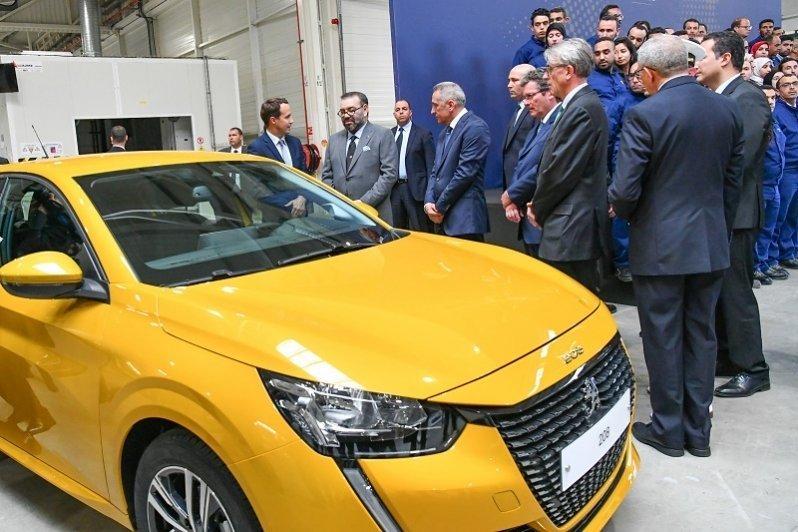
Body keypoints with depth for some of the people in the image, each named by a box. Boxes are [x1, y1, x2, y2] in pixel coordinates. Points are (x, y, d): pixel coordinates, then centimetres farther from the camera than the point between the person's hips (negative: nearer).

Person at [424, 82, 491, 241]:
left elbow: (465, 173, -16)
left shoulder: (475, 127, -10)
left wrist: (439, 207, -11)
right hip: (444, 218, 8)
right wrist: (429, 202, 0)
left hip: (465, 218, -8)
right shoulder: (445, 132, 18)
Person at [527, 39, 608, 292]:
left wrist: (538, 208, -4)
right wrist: (540, 204, 9)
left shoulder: (582, 109, -15)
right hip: (576, 224, 10)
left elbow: (561, 170, -18)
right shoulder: (584, 104, 17)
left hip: (571, 229, -10)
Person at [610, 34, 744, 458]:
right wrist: (720, 227, 19)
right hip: (712, 244, 6)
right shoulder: (726, 110, 4)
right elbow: (733, 180, 9)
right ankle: (697, 430, 25)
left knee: (663, 338, 7)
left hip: (660, 245, -6)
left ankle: (668, 429, 20)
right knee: (701, 335, 15)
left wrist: (622, 212, 5)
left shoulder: (645, 115, -15)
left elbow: (625, 191, -17)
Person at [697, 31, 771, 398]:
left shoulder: (747, 98, -12)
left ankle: (752, 369, 12)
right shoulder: (715, 99, 14)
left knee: (736, 291, -1)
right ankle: (725, 357, 29)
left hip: (734, 213, -9)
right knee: (716, 288, 16)